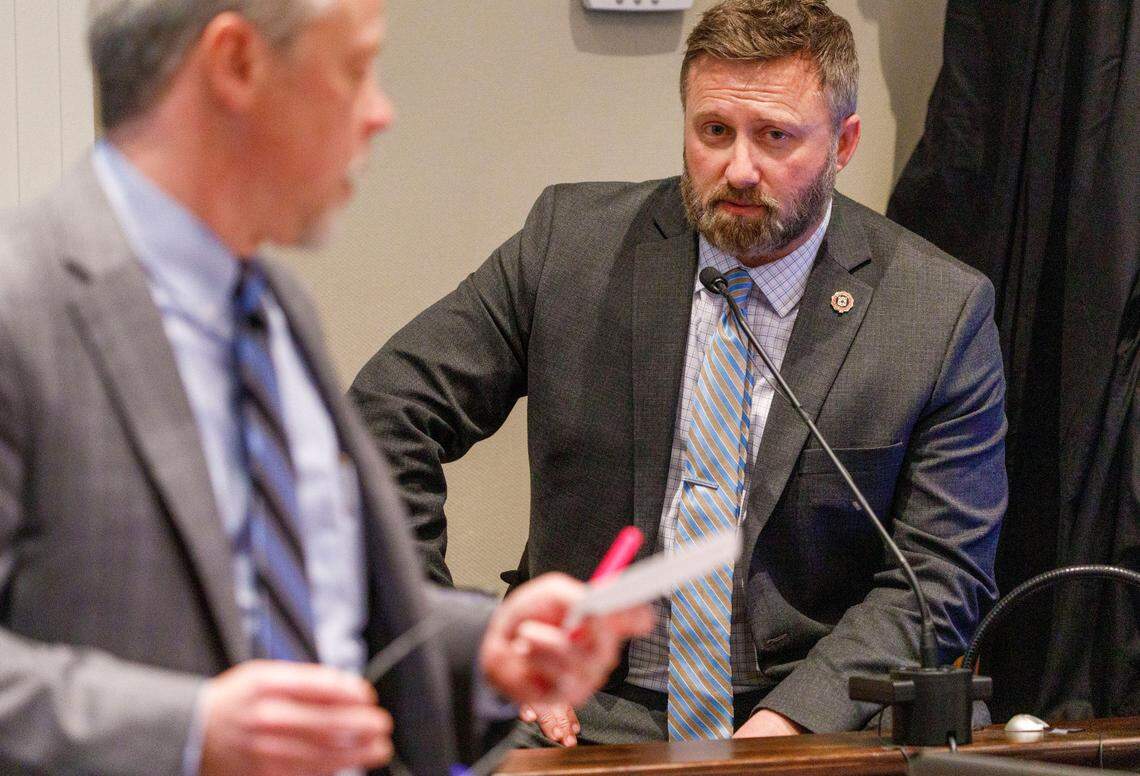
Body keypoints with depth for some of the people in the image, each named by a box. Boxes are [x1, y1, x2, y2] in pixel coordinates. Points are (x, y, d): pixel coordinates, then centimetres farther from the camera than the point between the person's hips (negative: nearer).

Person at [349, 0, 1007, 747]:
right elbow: (387, 413, 6)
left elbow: (942, 575, -1)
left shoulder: (944, 313, 0)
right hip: (588, 722, 0)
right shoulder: (572, 240, 3)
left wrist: (790, 721, -15)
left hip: (811, 734, 0)